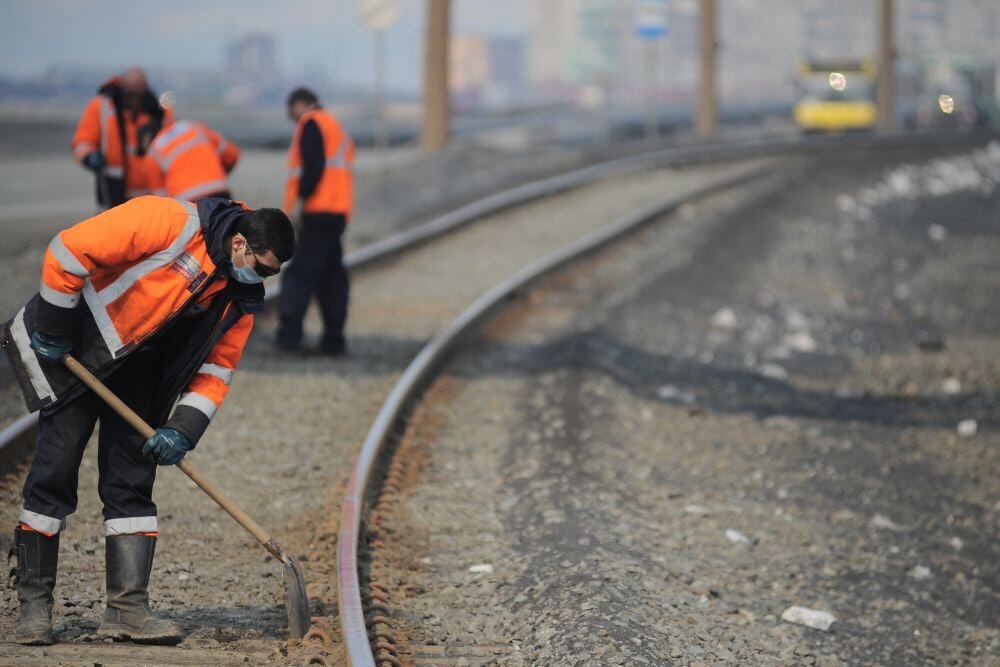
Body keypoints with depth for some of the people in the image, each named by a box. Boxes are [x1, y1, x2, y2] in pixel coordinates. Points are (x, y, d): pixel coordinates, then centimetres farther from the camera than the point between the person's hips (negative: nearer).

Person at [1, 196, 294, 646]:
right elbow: (70, 250, -26)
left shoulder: (241, 296, -3)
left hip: (137, 372, 6)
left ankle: (128, 608, 3)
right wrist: (52, 332, -19)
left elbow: (216, 367, 2)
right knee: (55, 470, -7)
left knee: (132, 483, 0)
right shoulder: (170, 222, -26)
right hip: (67, 350, -6)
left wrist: (183, 429, -12)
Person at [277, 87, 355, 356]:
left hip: (319, 212, -9)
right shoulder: (336, 127, 26)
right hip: (339, 212, 9)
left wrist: (301, 196, -12)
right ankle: (334, 339, 7)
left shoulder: (311, 124, -2)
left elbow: (314, 166, -16)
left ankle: (289, 332, -15)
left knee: (300, 274, -9)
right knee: (332, 276, 9)